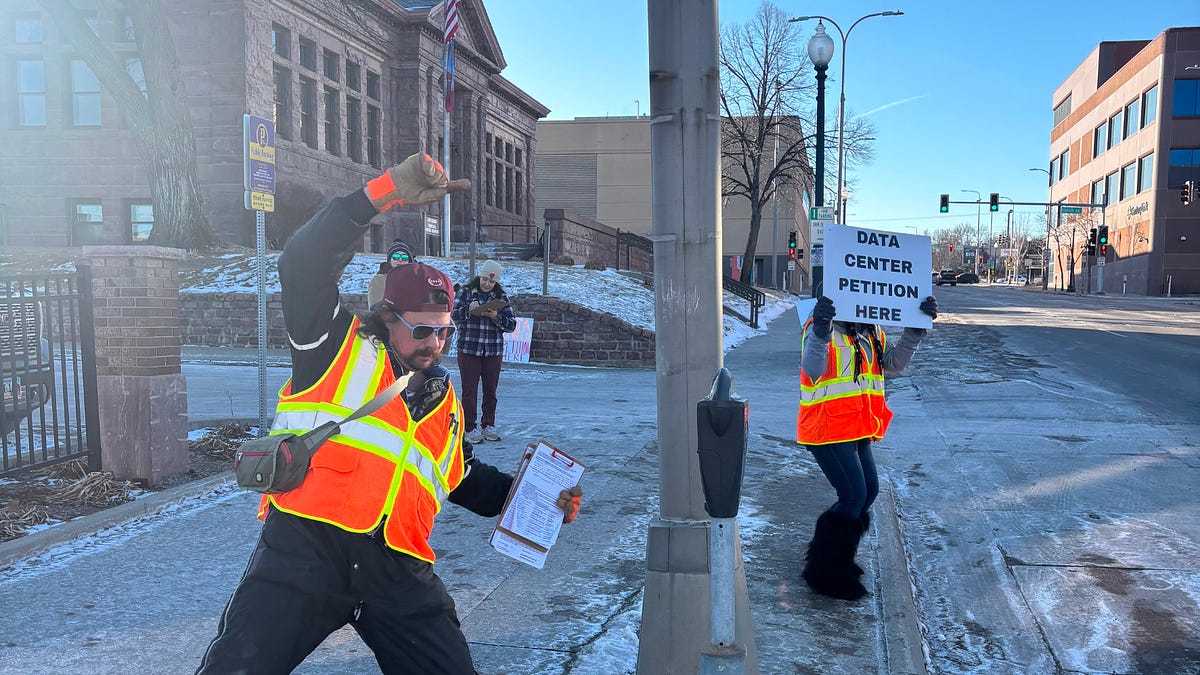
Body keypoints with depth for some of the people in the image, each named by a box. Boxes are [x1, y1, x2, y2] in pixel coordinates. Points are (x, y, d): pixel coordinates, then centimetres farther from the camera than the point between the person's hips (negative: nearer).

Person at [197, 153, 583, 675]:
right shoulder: (339, 349, 7)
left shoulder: (444, 404, 23)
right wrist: (386, 193, -13)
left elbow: (467, 482, 34)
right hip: (303, 548, -4)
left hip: (397, 571, 5)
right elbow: (303, 264, -7)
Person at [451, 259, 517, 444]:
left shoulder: (501, 297, 6)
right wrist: (468, 310, -22)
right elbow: (454, 316, -3)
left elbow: (512, 325, 2)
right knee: (469, 391, -1)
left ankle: (488, 426, 20)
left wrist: (497, 317, -16)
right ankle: (470, 429, 7)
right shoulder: (466, 292, 3)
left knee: (491, 391, 7)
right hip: (468, 350, -2)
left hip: (493, 352, 2)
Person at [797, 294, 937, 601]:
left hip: (857, 431, 9)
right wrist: (820, 334, -49)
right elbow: (812, 369, -31)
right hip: (828, 430, -9)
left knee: (868, 492, 16)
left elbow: (893, 362, 11)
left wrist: (916, 329, 1)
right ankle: (826, 573, 7)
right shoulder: (821, 328, -16)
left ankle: (835, 556, 35)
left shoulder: (871, 333, 12)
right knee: (854, 497, -8)